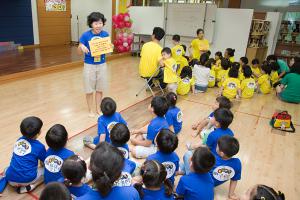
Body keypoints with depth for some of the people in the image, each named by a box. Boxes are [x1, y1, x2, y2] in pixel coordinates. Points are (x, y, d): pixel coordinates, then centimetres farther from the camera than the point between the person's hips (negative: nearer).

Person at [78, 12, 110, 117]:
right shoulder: (86, 35, -13)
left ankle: (98, 108, 31)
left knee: (100, 89, 13)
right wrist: (82, 47, -27)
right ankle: (90, 110, 27)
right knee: (89, 90, 8)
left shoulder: (105, 34, -6)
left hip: (102, 65, 2)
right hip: (89, 65, -2)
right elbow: (79, 51, -5)